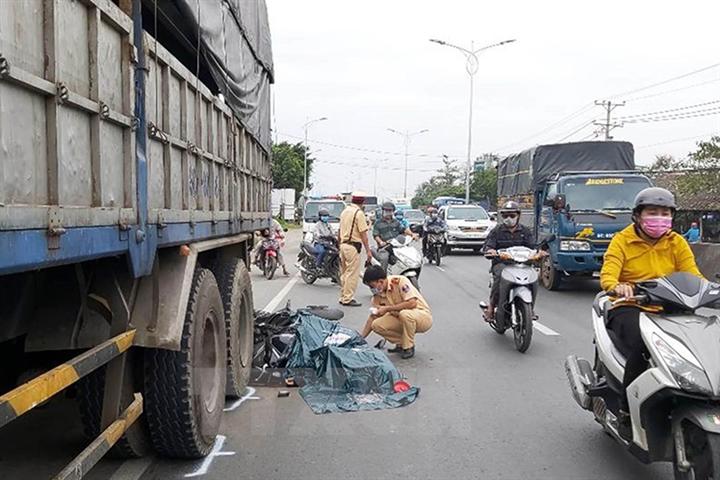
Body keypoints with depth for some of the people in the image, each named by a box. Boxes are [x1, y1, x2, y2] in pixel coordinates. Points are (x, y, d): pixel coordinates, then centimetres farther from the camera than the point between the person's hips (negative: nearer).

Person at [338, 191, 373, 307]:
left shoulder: (345, 211, 13)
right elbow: (363, 234, -14)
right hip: (353, 246, -9)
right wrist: (368, 251, -12)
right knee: (352, 274, -4)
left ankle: (343, 297, 21)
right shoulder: (359, 213, -12)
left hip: (343, 244, 9)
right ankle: (348, 299, -3)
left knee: (344, 273, 14)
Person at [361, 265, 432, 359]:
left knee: (405, 314, -38)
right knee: (377, 325, -14)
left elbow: (412, 303, -31)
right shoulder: (378, 294, -1)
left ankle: (408, 347, -15)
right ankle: (401, 344, 6)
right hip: (402, 319, 7)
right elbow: (373, 317, 6)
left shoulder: (400, 281, -21)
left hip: (424, 317, -6)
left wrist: (387, 308, -25)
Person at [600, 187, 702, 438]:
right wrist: (616, 287, -36)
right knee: (641, 349, -31)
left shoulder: (677, 243, 14)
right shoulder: (622, 240, 3)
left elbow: (692, 275, 2)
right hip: (629, 308, -4)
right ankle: (626, 412, -14)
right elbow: (607, 274, -12)